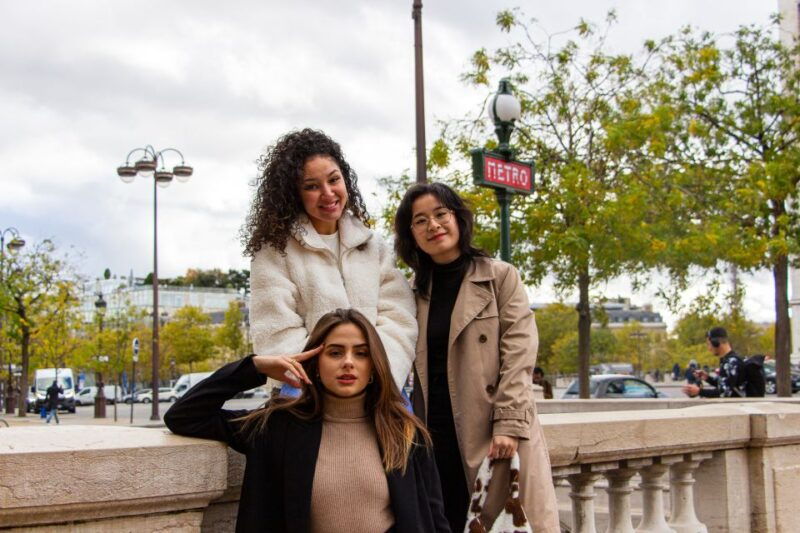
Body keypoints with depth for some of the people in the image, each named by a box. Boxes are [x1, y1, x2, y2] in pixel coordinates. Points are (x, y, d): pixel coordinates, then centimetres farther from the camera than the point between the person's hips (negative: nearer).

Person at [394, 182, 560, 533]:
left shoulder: (501, 277, 2)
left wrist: (508, 425, -15)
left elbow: (518, 356, -6)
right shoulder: (417, 291, 14)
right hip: (435, 437, 4)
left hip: (490, 432, -3)